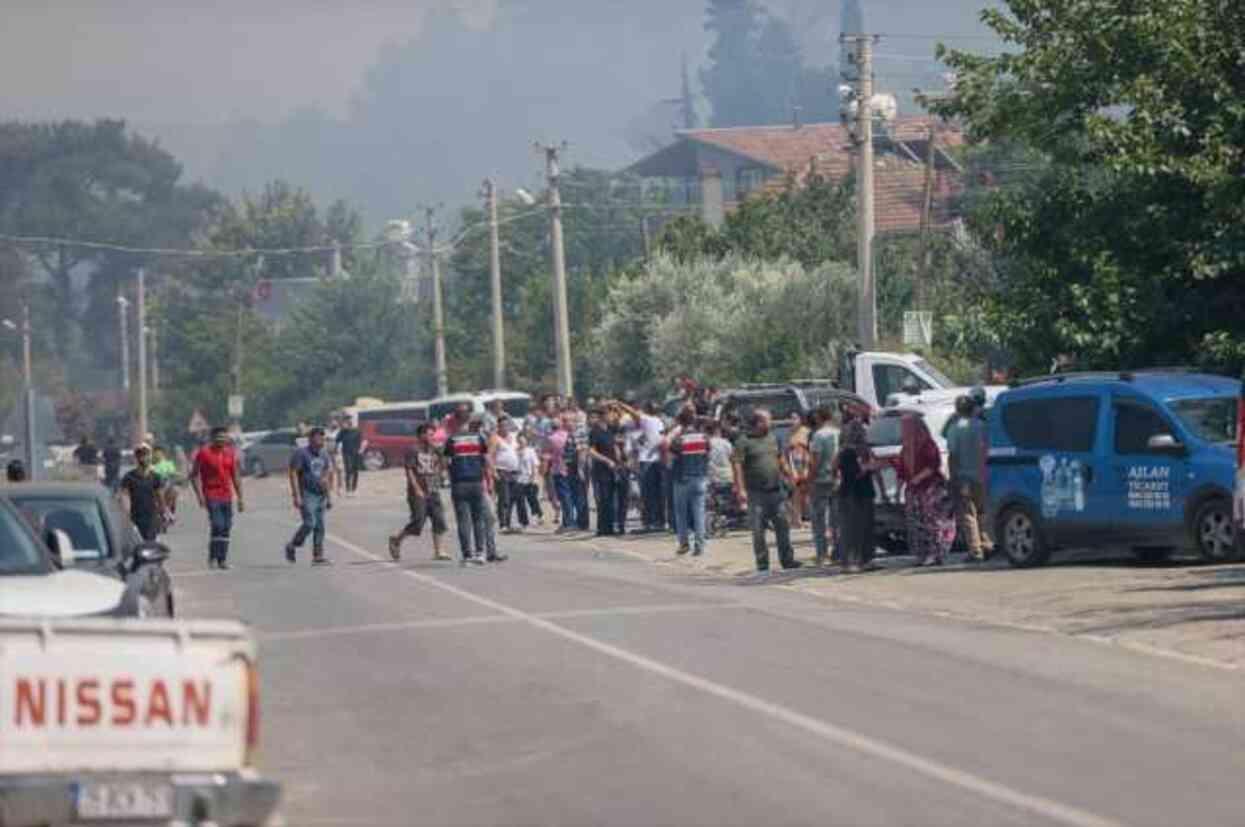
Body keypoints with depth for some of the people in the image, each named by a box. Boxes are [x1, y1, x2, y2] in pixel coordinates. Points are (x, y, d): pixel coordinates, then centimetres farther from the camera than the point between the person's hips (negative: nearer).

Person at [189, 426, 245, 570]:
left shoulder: (230, 453, 10)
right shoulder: (203, 453, -5)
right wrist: (199, 495, -11)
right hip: (211, 496, -5)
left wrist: (240, 498, 12)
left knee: (226, 528, 3)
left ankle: (222, 559, 10)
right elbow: (194, 475, -2)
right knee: (217, 526, -15)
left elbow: (236, 477, 15)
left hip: (227, 497, 5)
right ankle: (212, 557, -4)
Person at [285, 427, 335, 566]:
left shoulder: (324, 454, 12)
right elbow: (293, 474, -11)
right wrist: (296, 496, -17)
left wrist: (329, 495, 15)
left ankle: (318, 556, 6)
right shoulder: (301, 454, -8)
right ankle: (291, 547, 5)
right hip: (306, 495, -7)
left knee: (319, 526, 3)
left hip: (320, 495, 7)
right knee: (309, 523, -16)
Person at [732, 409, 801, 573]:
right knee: (758, 530, 0)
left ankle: (787, 559, 13)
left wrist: (789, 479, 19)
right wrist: (740, 489, -18)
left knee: (783, 526, 5)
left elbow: (781, 461, 23)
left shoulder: (772, 439, 14)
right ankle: (762, 564, 6)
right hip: (756, 492, -5)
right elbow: (738, 466, -10)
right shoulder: (744, 442, -5)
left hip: (775, 490, 5)